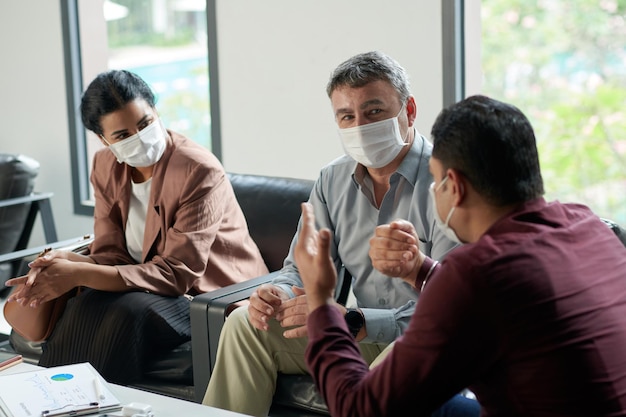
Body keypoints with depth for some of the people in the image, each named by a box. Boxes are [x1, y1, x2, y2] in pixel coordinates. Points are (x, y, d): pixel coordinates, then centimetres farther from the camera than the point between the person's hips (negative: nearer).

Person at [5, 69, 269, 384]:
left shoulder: (200, 171, -22)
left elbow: (177, 273, -24)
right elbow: (112, 255, -2)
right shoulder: (106, 167, 1)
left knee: (129, 313, -31)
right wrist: (69, 262, -27)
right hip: (158, 285, 6)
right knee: (82, 307, -23)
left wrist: (79, 274, -30)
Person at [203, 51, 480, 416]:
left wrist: (352, 321, -36)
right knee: (245, 324, -1)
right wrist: (280, 296, -14)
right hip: (363, 338, 7)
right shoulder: (333, 180, 5)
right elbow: (304, 267, 12)